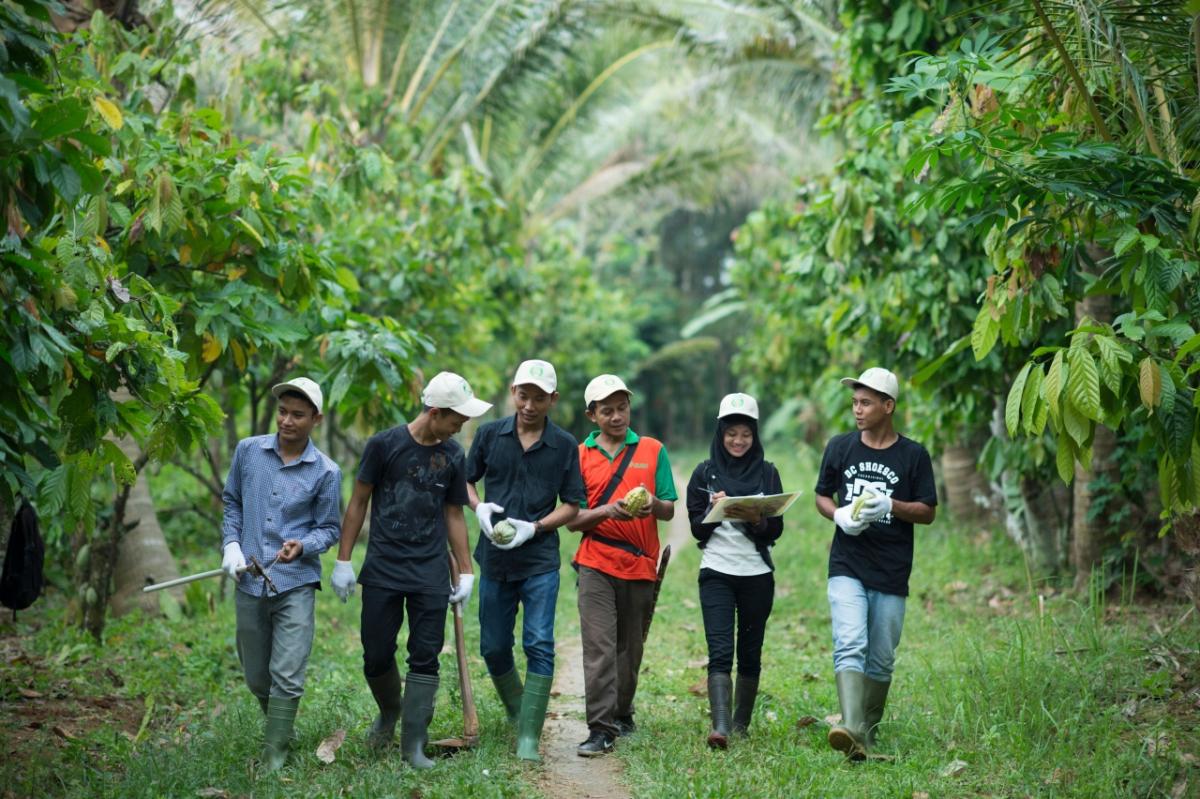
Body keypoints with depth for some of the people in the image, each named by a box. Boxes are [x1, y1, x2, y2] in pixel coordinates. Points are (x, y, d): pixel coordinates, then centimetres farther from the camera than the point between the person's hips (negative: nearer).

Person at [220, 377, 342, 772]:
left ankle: (273, 758, 1)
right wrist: (231, 545, 0)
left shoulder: (326, 472, -5)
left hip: (296, 585, -3)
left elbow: (329, 529, 1)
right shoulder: (248, 450, 2)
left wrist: (303, 546, -20)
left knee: (286, 678, -8)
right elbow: (232, 501, 14)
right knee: (256, 678, 15)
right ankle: (279, 726, 40)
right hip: (249, 583, 3)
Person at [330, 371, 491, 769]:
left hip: (430, 574, 2)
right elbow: (358, 503, 1)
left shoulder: (453, 455, 4)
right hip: (382, 571, -2)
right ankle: (389, 711, 33)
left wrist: (466, 572, 11)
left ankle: (414, 744, 4)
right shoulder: (384, 445, -5)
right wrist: (343, 561, -1)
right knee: (376, 657, 4)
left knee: (425, 659, -2)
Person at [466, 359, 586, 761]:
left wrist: (534, 527, -12)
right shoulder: (490, 435, 3)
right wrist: (479, 507, -8)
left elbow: (571, 505, 3)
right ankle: (517, 712, 34)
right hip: (495, 559, 2)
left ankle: (529, 737, -9)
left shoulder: (565, 445, 0)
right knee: (493, 648, 9)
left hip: (540, 561, -2)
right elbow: (466, 480, 13)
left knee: (539, 645, -10)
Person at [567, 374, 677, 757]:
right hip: (596, 564, -2)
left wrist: (654, 505, -17)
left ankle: (622, 713, 28)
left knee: (630, 648, 11)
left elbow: (670, 511, 6)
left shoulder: (652, 450, 8)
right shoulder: (580, 455, 6)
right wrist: (607, 511, -16)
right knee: (599, 647, -11)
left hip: (640, 564, 2)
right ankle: (601, 729, -12)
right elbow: (573, 519, 2)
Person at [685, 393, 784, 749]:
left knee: (750, 653, 7)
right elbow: (697, 529, 3)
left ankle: (742, 726, 19)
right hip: (716, 572, -1)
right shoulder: (705, 473, 6)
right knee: (720, 652, -12)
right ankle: (720, 727, -22)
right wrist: (714, 510, -16)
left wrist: (756, 519, -18)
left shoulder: (767, 473, 6)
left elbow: (777, 529, 2)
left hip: (757, 574, 1)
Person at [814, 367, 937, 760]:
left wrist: (890, 506, -15)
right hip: (847, 568, 0)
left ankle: (867, 733, 22)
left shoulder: (913, 455, 2)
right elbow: (822, 497, 14)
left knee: (880, 660, 8)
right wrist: (840, 515, -8)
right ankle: (850, 731, -31)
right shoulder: (840, 447, 7)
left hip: (892, 574, 1)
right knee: (850, 646, -19)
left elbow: (928, 512, 3)